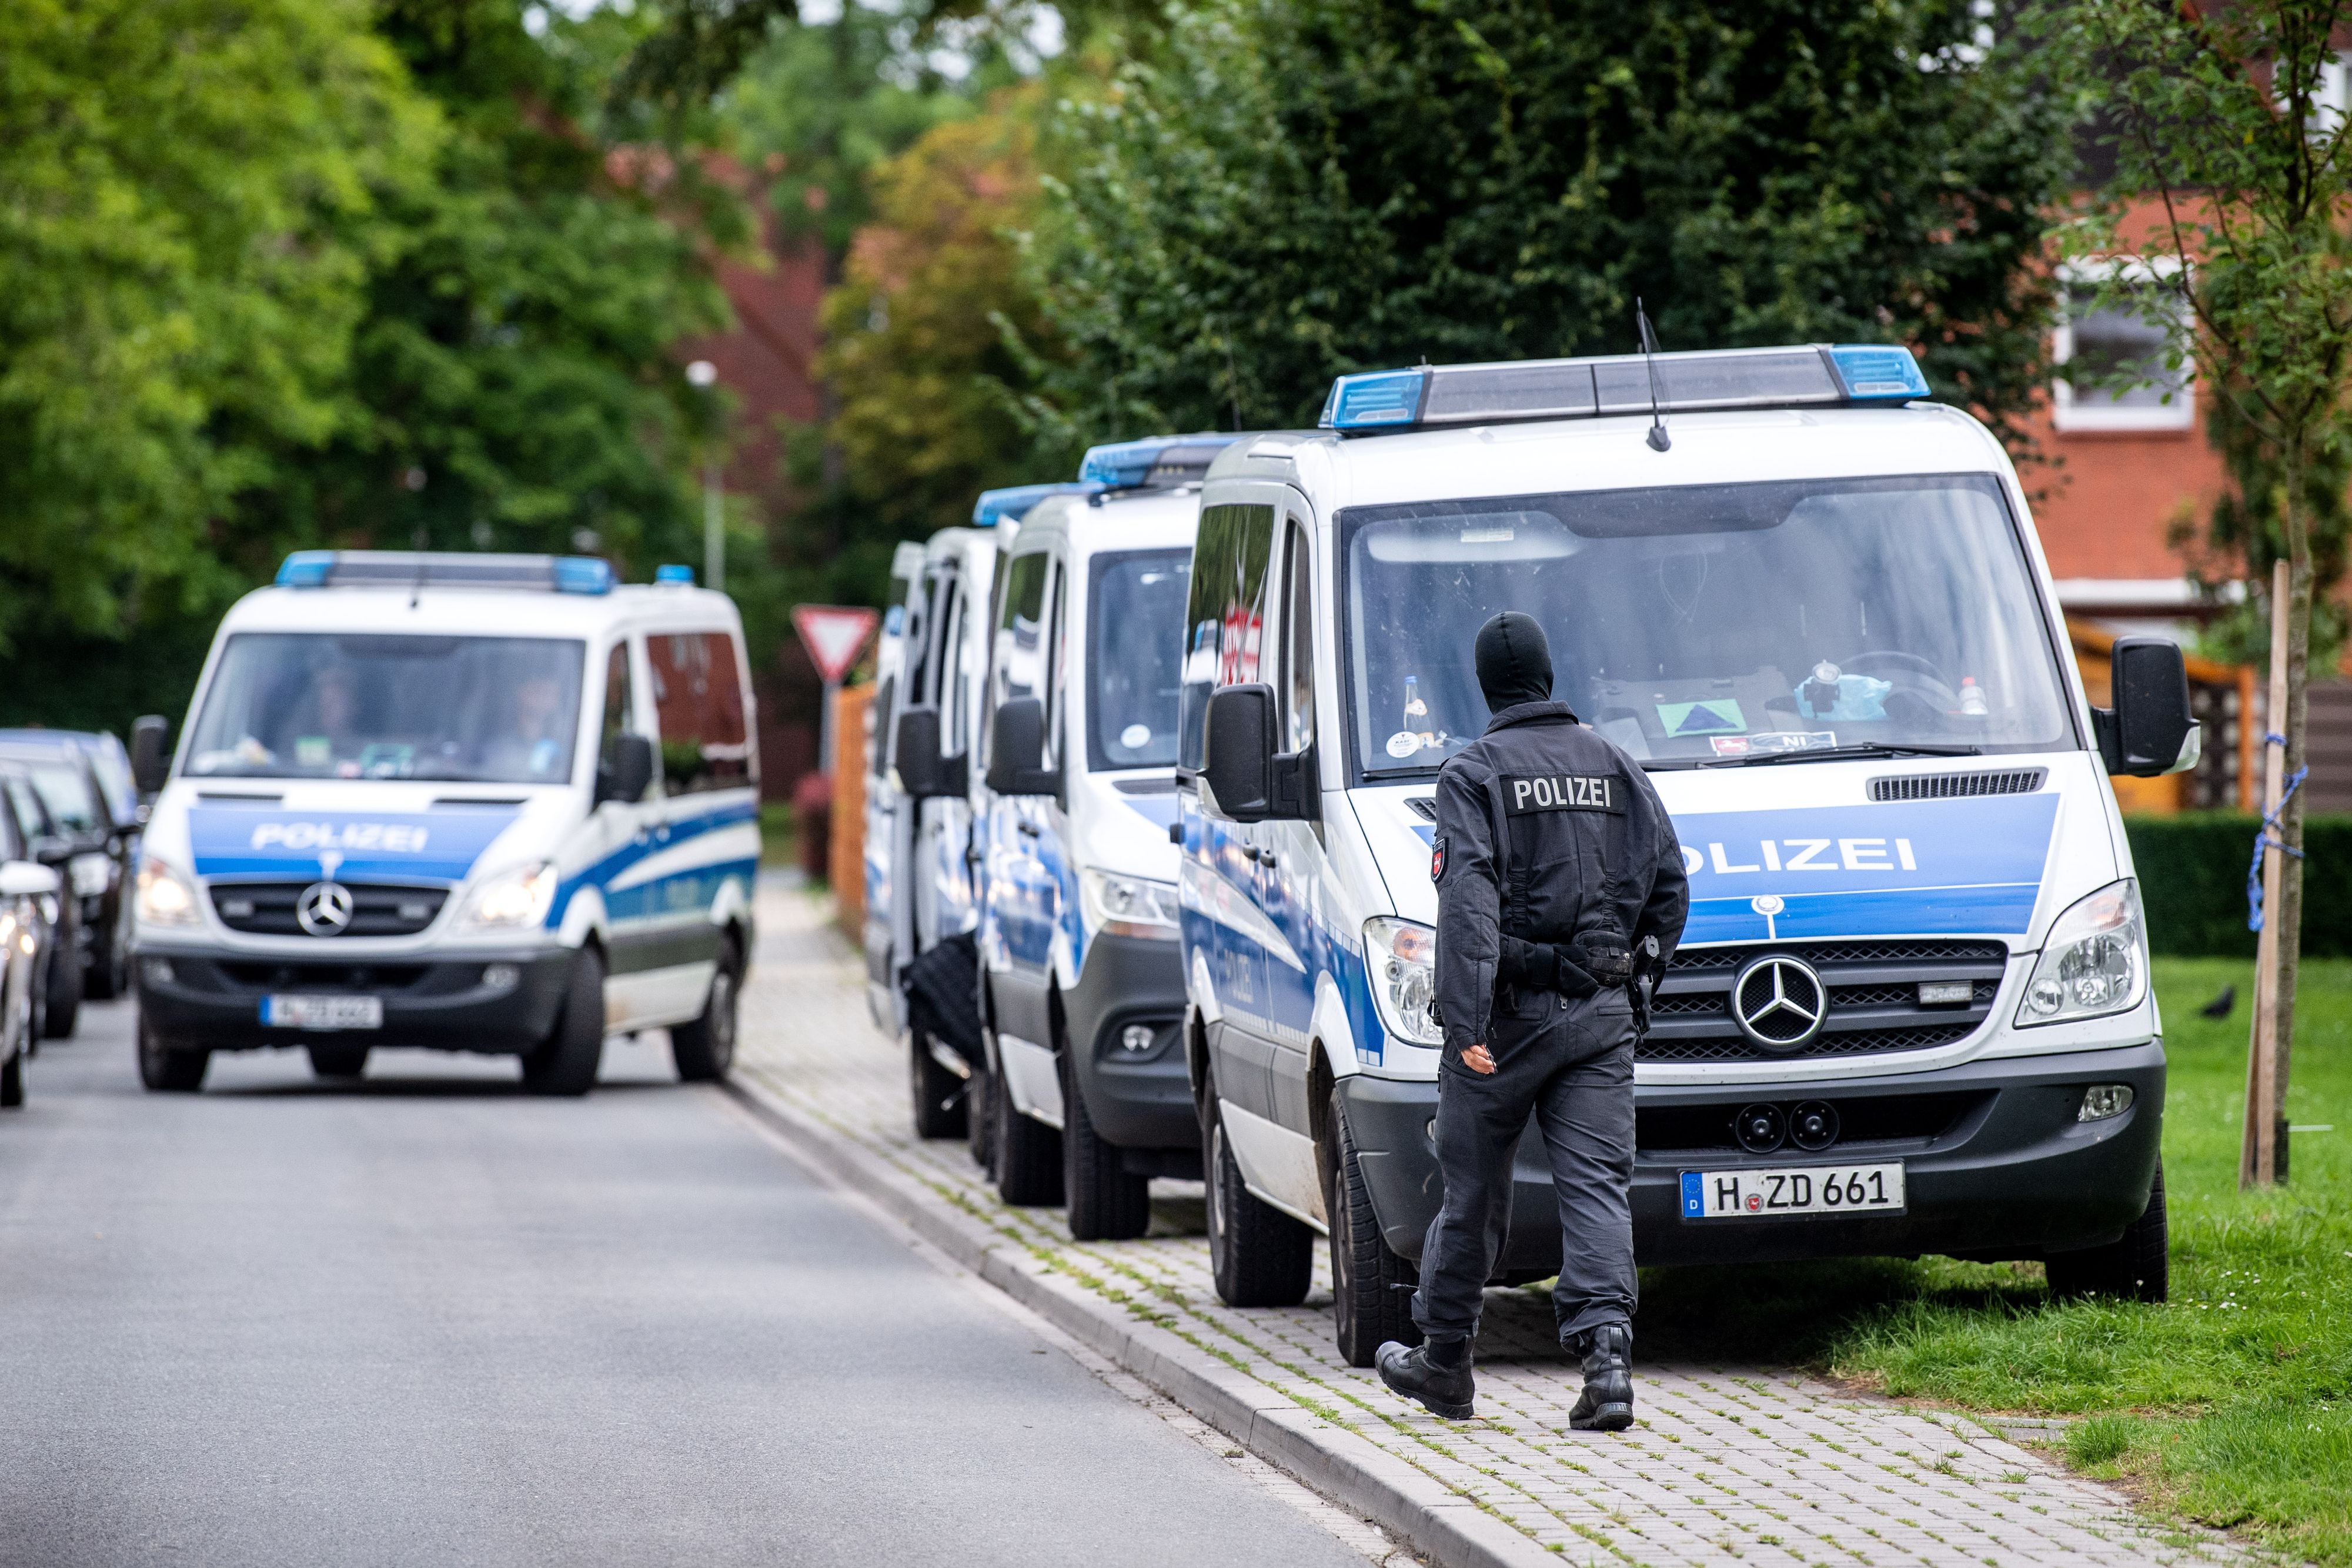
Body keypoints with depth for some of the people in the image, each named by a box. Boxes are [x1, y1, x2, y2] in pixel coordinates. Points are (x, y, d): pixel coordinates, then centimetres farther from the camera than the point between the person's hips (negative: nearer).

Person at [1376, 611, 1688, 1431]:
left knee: (1473, 1187, 9)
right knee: (1597, 1186, -2)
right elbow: (1669, 886, 11)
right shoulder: (1614, 766, 11)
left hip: (1512, 1015, -3)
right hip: (1602, 1014, 3)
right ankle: (1606, 1351, -20)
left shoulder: (1474, 773, -5)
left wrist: (1467, 1021, -22)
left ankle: (1443, 1360, 22)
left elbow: (1467, 901, -16)